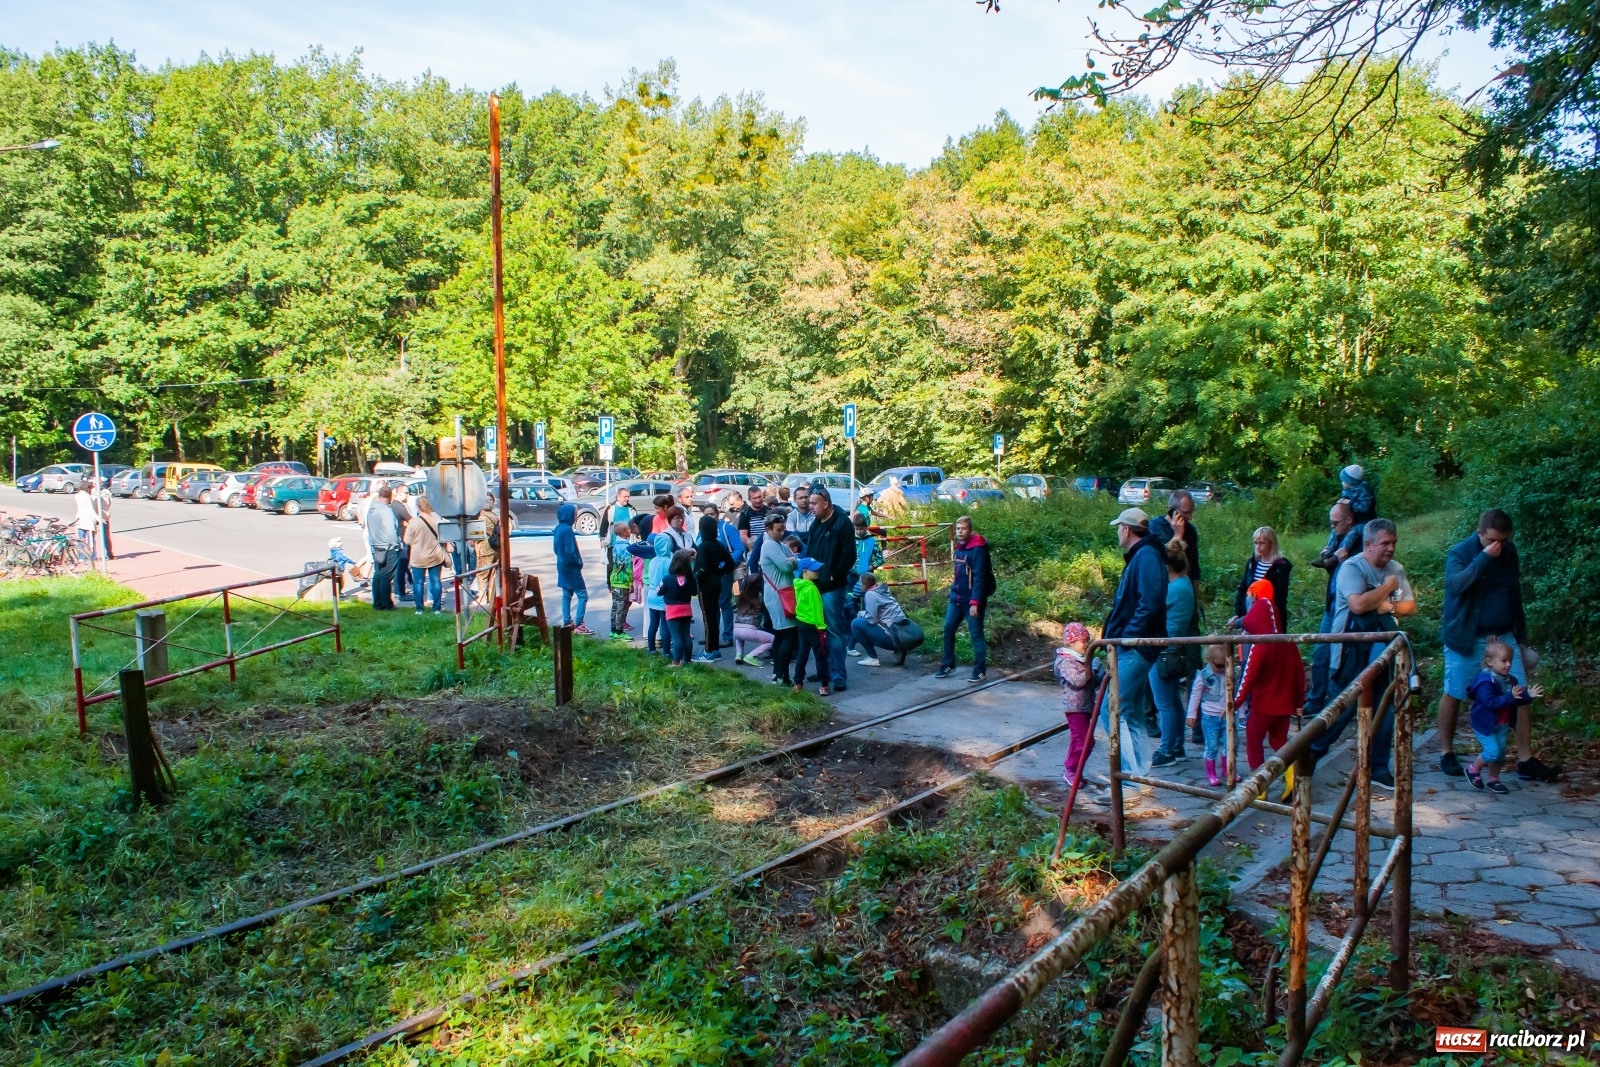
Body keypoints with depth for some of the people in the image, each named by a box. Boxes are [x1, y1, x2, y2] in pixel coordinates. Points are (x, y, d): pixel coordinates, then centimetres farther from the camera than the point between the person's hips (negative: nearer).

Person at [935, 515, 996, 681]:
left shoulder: (977, 549, -16)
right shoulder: (959, 547, 10)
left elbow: (979, 578, -21)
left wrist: (975, 602, -24)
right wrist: (953, 592, 16)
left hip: (972, 601, -8)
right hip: (956, 599, 8)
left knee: (976, 634, 1)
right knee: (948, 630, 10)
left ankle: (980, 670, 11)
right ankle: (948, 665, 22)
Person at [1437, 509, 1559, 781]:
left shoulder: (1509, 553, 5)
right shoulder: (1459, 553, -12)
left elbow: (1515, 594, 17)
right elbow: (1455, 584, -32)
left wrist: (1520, 634, 19)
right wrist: (1484, 558, -32)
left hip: (1504, 636, 5)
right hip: (1466, 638, -5)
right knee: (1454, 695, 4)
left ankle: (1525, 760, 5)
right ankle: (1447, 754, 19)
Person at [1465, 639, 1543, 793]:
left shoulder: (1508, 680, 6)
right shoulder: (1485, 681, -21)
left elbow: (1516, 701, 14)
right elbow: (1491, 702, -30)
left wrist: (1529, 696, -3)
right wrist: (1510, 697, -36)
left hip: (1502, 724, 8)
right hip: (1484, 723, -8)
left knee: (1501, 752, 10)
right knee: (1492, 751, -12)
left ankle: (1493, 780, 24)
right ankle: (1473, 770, 11)